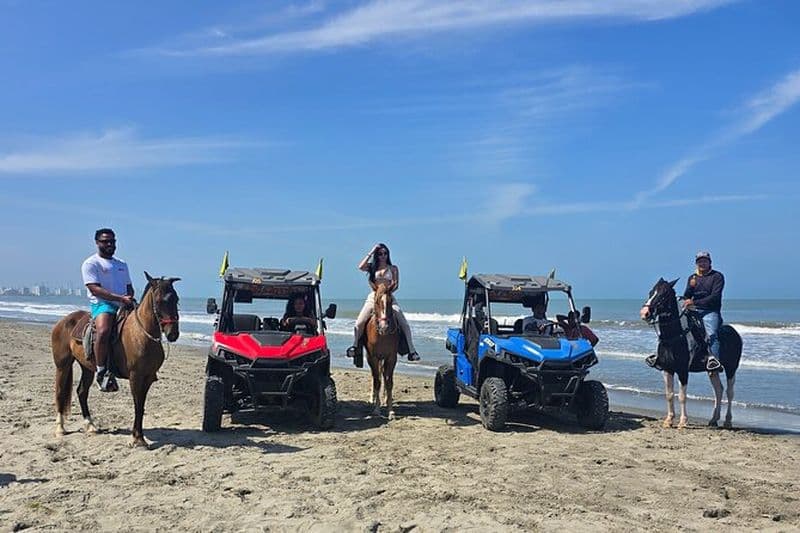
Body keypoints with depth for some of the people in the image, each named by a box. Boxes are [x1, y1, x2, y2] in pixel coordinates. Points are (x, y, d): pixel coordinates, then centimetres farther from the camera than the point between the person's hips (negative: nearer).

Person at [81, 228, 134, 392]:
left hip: (124, 305, 7)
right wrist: (120, 298, -21)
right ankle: (102, 372, -27)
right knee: (103, 331, -35)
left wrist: (130, 298, -1)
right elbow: (95, 289, -11)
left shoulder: (122, 264, 24)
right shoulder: (91, 263, 2)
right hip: (102, 304, -7)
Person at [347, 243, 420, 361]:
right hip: (374, 297, 1)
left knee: (404, 323, -14)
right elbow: (361, 267, -9)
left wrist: (388, 291, -16)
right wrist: (371, 252, -4)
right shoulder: (372, 267, 12)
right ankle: (354, 346, -2)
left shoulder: (393, 268, 10)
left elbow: (396, 285, 2)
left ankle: (411, 351, -10)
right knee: (359, 322, -17)